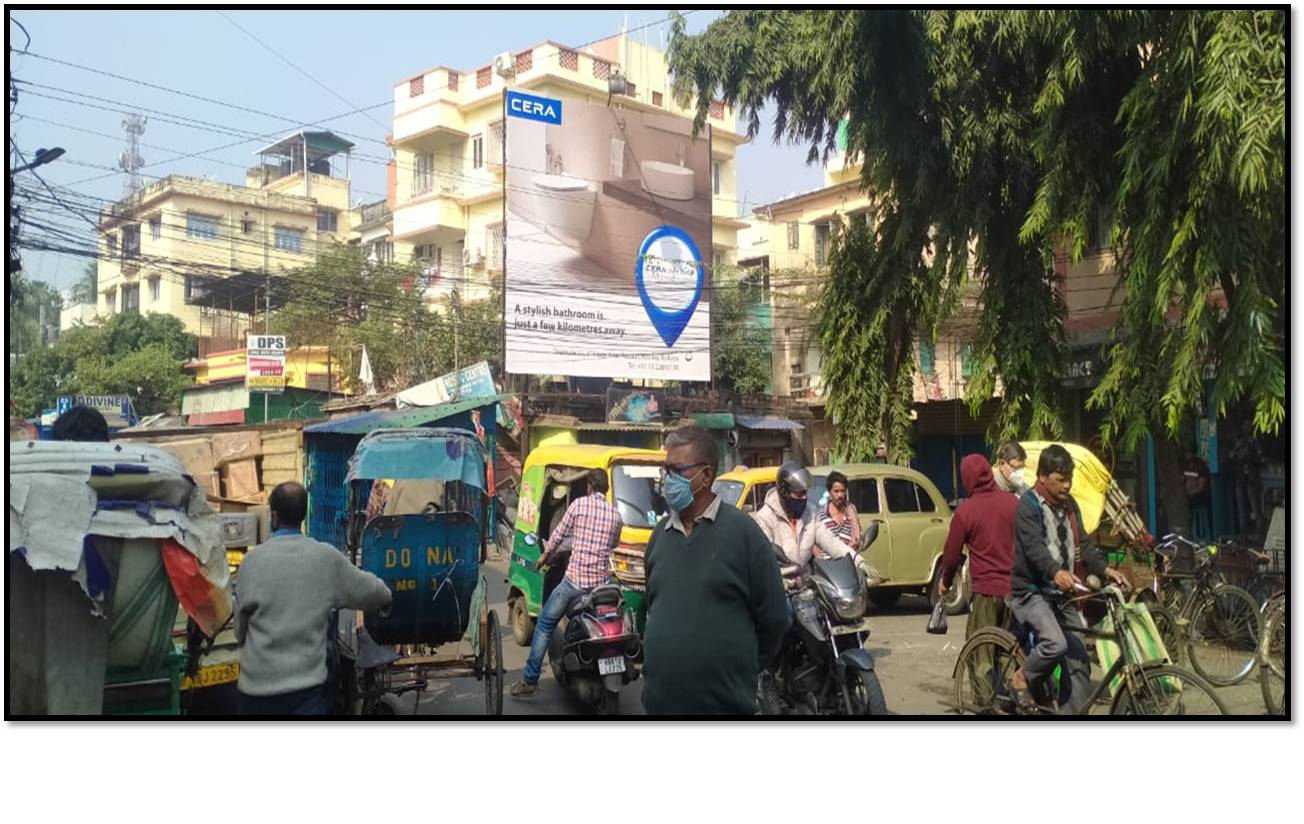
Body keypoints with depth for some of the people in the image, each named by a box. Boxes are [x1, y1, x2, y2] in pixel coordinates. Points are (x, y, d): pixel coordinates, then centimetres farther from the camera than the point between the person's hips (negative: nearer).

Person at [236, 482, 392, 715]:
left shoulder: (252, 560, -4)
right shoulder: (326, 557, -4)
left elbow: (240, 625, 5)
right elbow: (369, 590, 10)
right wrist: (386, 597, 33)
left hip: (257, 683, 1)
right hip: (306, 684, -1)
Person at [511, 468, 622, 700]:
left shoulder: (579, 504, -2)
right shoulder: (615, 515, 6)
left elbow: (558, 535, 4)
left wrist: (545, 555, 21)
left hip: (574, 579, -3)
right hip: (601, 582, 3)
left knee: (544, 624, 7)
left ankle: (530, 681, 5)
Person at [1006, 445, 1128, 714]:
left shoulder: (1069, 505, 12)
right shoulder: (1028, 505, -12)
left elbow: (1083, 544, 8)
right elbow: (1033, 546, -27)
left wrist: (1105, 569, -11)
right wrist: (1055, 572, -45)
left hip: (1061, 594, 7)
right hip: (1031, 591, -7)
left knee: (1079, 662, 2)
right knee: (1056, 643, -29)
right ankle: (1020, 678, -3)